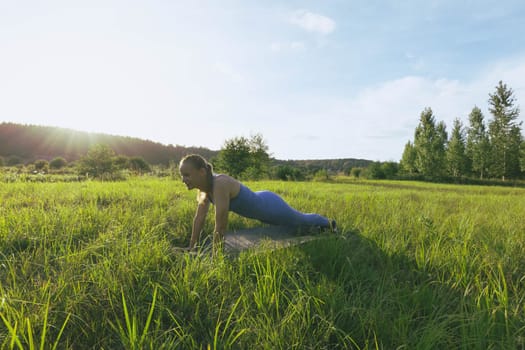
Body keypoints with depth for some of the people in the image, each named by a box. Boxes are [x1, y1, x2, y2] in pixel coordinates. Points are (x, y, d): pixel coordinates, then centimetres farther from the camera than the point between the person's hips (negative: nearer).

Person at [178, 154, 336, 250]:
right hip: (259, 202, 7)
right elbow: (199, 218, -5)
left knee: (302, 221, 23)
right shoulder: (204, 186, -15)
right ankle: (322, 225, 63)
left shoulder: (220, 184, -41)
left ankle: (328, 223, 54)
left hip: (270, 207, -7)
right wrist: (191, 247, 0)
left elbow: (221, 227, -39)